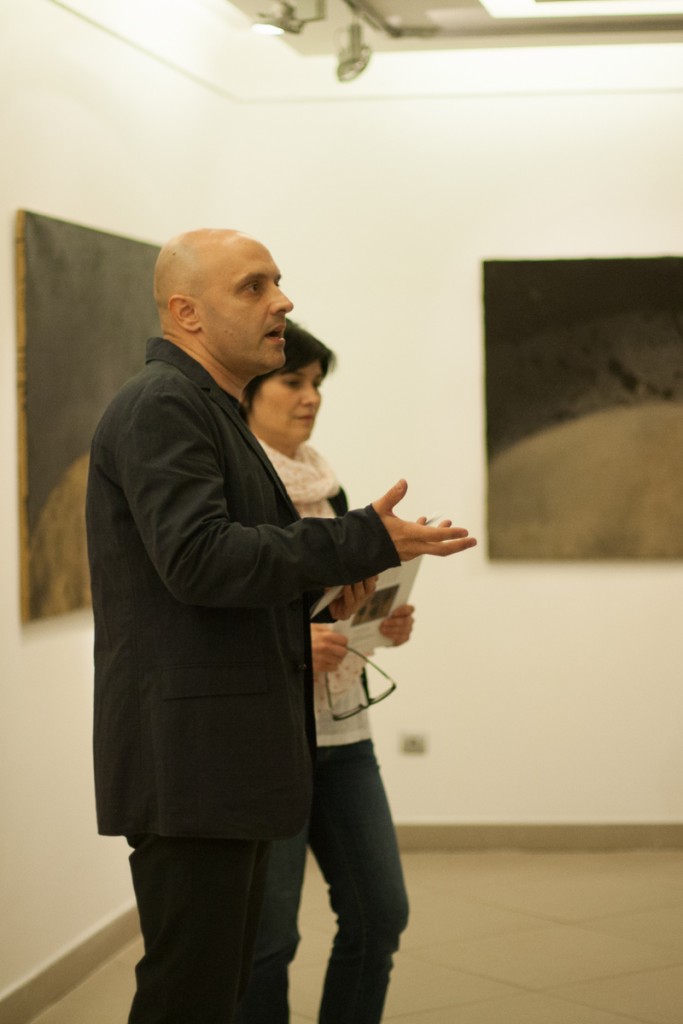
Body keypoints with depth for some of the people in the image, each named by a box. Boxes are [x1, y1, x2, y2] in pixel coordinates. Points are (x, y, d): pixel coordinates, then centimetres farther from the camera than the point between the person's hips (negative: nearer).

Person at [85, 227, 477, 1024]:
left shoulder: (209, 410, 21)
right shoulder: (159, 404, -13)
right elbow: (198, 558, -24)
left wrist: (328, 569, 9)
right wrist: (362, 542, -21)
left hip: (229, 757, 11)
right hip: (189, 755, -11)